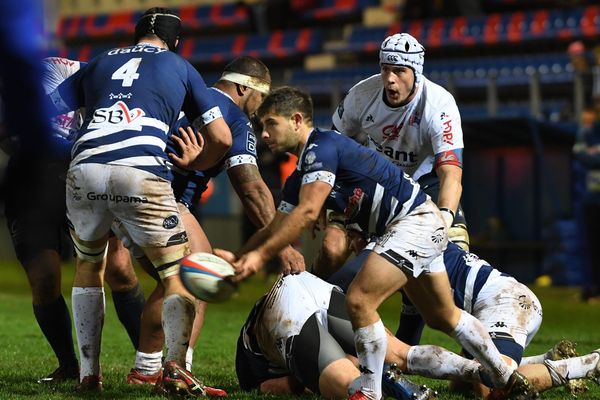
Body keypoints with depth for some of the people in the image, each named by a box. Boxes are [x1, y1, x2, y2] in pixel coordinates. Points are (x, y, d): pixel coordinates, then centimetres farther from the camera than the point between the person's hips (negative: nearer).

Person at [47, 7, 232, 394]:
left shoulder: (99, 62, 28)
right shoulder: (180, 67, 22)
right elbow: (221, 138, 18)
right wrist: (191, 164, 37)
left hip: (83, 171, 3)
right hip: (142, 174, -3)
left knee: (89, 268, 25)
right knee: (177, 276, 9)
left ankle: (89, 373, 20)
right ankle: (175, 365, -12)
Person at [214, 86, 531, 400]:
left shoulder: (322, 147, -19)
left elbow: (307, 213, -29)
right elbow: (276, 228, 13)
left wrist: (260, 255, -30)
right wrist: (237, 257, -3)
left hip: (416, 219, -11)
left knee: (359, 301, -21)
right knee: (443, 317, 23)